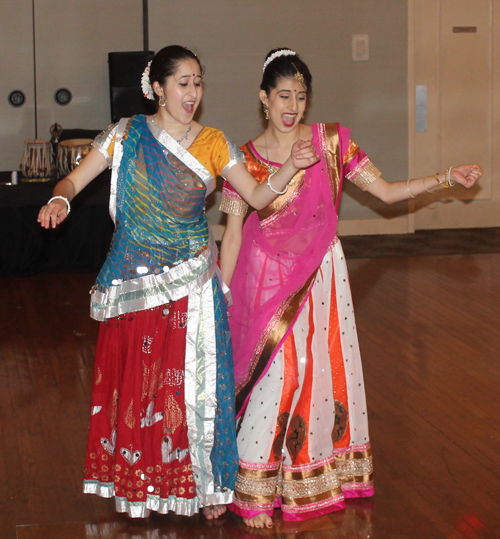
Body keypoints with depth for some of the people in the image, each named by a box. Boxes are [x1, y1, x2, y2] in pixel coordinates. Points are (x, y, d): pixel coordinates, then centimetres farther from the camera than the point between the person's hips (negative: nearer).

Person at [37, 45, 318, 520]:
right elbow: (74, 180, -1)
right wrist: (59, 200, -24)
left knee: (193, 380, 1)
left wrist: (292, 167, -13)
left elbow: (257, 196, 3)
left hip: (191, 283, 1)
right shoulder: (127, 135, 0)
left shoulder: (212, 144, 3)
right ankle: (138, 484, 21)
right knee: (136, 379, 5)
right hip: (132, 283, 0)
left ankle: (204, 483, 15)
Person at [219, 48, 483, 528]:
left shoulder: (330, 141, 1)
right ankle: (257, 493, 7)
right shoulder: (245, 158, -2)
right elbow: (233, 231, 0)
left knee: (323, 371, 8)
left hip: (321, 275, 2)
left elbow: (385, 191, 0)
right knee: (272, 377, -5)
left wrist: (443, 179, -11)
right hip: (267, 280, -2)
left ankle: (319, 479, 26)